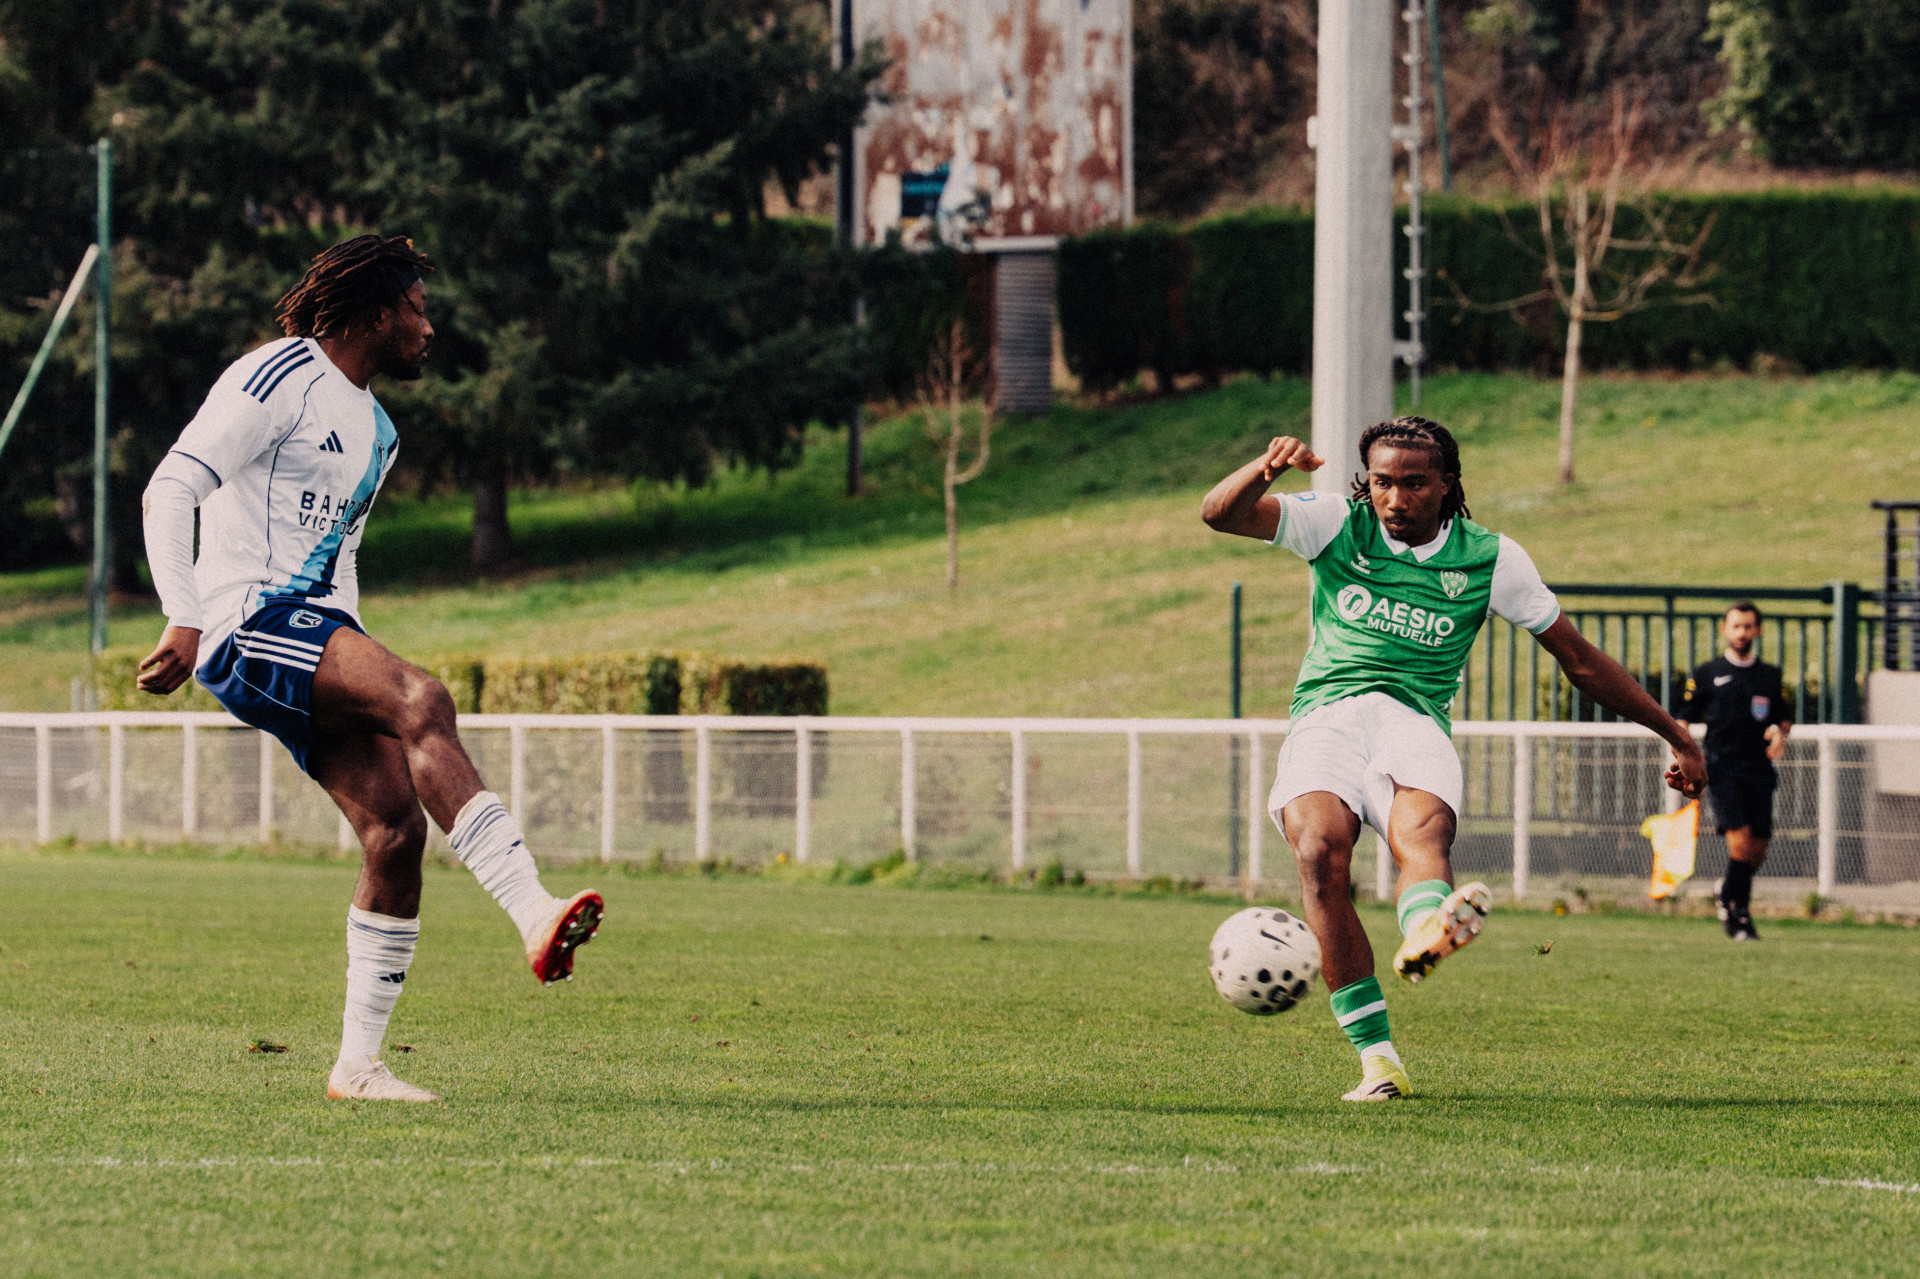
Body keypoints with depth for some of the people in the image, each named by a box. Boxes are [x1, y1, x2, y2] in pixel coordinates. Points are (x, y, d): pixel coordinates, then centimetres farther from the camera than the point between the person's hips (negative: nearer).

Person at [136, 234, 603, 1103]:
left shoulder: (373, 427, 23)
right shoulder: (279, 380, -6)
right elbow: (171, 489, -12)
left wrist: (355, 661, 26)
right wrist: (185, 621, -22)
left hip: (314, 633, 9)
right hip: (247, 623, -9)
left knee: (397, 829, -5)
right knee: (422, 702, -30)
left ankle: (358, 1065, -1)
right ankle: (532, 915, -42)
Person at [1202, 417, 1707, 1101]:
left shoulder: (1490, 559, 12)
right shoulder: (1337, 526, 12)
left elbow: (1580, 659, 20)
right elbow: (1220, 513, 1)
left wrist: (1675, 736, 23)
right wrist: (1266, 467, -22)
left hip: (1415, 722, 0)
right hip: (1325, 714, 0)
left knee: (1422, 829, -36)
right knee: (1321, 849, -31)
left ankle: (1426, 931, -72)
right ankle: (1376, 1057, -31)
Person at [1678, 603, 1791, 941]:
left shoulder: (1771, 676, 13)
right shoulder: (1706, 675, 6)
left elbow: (1785, 716, 22)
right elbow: (1684, 719, 11)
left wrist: (1780, 731, -1)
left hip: (1760, 771, 3)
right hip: (1723, 770, -3)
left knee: (1757, 851, 1)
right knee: (1740, 840, -19)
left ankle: (1727, 894, 30)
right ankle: (1740, 914, -5)